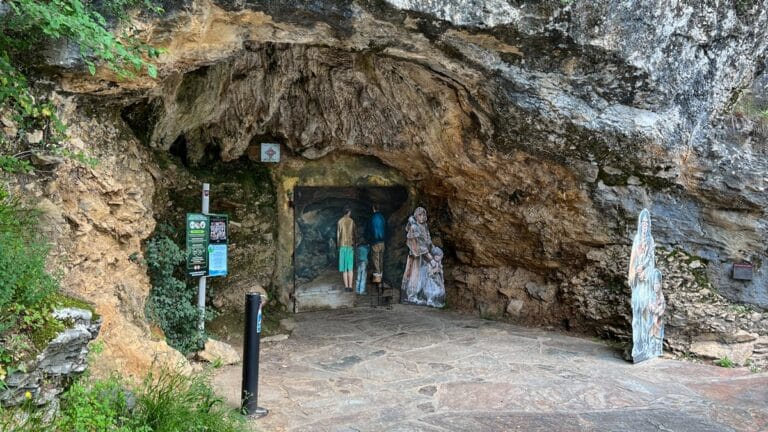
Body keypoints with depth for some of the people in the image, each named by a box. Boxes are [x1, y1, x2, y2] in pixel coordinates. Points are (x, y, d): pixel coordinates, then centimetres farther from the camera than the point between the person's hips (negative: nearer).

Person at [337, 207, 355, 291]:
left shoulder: (339, 221, 1)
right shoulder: (352, 221, 0)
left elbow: (338, 235, 2)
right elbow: (354, 234, 2)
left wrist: (338, 246, 11)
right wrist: (354, 244, 12)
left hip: (343, 245, 0)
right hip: (350, 245, 0)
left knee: (344, 267, 2)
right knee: (350, 267, 3)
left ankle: (346, 286, -2)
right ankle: (350, 286, -1)